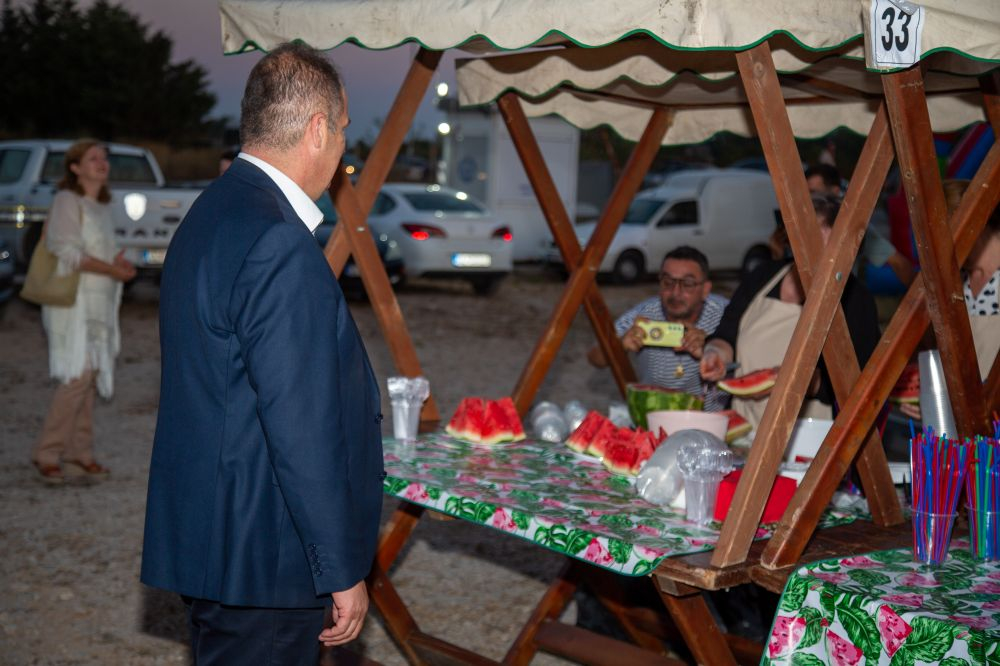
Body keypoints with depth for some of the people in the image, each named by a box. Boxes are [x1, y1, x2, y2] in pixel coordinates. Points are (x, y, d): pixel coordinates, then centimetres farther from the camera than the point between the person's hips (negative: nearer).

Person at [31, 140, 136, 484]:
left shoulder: (101, 206, 17)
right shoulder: (67, 201, -7)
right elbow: (68, 253, -15)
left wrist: (119, 263, 2)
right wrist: (113, 270, -16)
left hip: (100, 303, 8)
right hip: (73, 301, -8)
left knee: (89, 378, 5)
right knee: (77, 376, -14)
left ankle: (79, 455, 10)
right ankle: (47, 454, -6)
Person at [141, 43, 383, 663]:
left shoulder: (211, 213, 10)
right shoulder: (281, 247, -22)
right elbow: (303, 431, -24)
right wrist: (344, 570, -16)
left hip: (205, 536, 10)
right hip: (259, 559, -10)